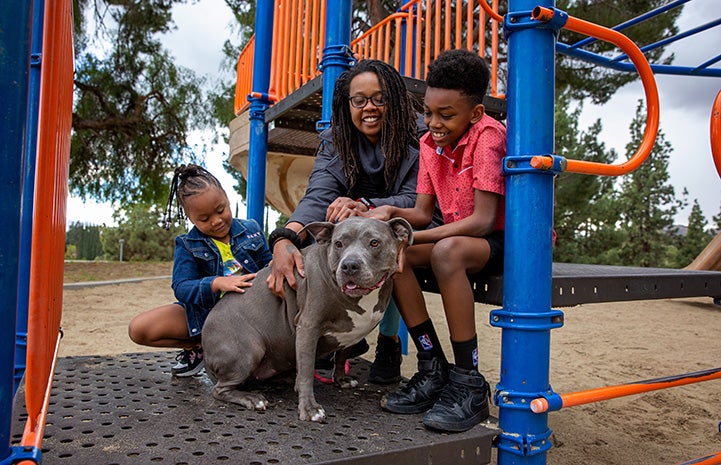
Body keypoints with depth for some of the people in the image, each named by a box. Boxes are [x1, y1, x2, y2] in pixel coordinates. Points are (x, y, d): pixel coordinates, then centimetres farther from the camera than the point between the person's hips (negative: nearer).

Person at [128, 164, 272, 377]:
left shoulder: (251, 230, 3)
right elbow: (181, 288, -15)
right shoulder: (187, 246, -3)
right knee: (138, 329, -17)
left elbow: (267, 263, 12)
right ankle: (197, 346, 5)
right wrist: (217, 283, -35)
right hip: (205, 313, 0)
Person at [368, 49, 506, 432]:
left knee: (447, 252, -37)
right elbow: (422, 213, 2)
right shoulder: (429, 143, 2)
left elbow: (483, 220, -26)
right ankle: (433, 369, -7)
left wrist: (412, 236, -28)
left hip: (511, 241, -7)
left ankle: (468, 384, -23)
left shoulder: (488, 136, -20)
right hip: (462, 238, 7)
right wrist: (390, 213, -19)